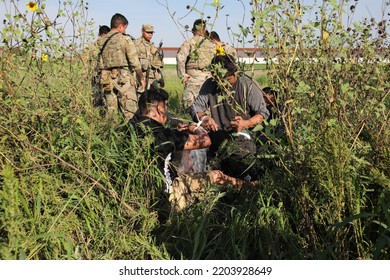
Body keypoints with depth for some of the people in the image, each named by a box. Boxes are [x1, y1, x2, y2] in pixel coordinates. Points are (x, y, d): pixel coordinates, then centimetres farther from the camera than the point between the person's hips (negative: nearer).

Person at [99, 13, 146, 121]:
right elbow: (134, 61, -6)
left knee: (111, 110, 10)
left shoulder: (102, 41, 12)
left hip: (107, 79, 6)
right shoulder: (125, 39, -3)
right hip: (123, 78, -5)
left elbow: (100, 63, 9)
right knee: (130, 112, -5)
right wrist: (141, 77, 5)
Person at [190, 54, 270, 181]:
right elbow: (196, 107, 5)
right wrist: (203, 117, -19)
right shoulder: (209, 85, 8)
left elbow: (263, 113, -4)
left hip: (241, 138, -3)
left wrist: (246, 123, -25)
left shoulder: (248, 85, -3)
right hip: (216, 140, 4)